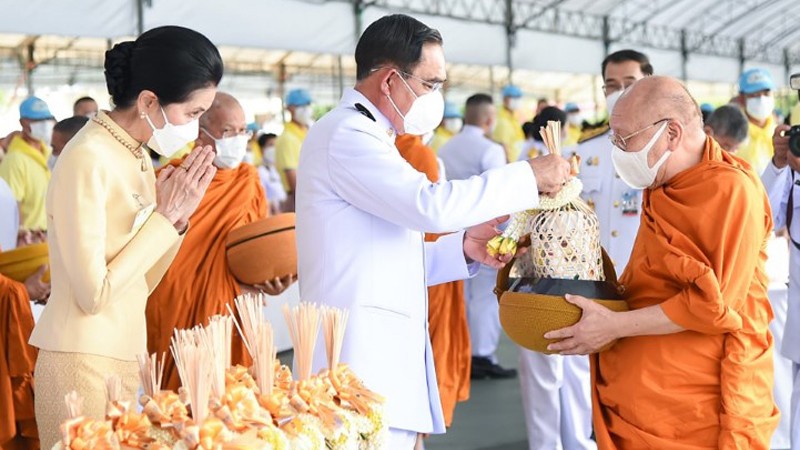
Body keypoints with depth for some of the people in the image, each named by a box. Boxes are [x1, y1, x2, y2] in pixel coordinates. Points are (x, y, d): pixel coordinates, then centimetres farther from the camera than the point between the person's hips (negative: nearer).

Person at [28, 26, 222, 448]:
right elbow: (94, 293, -20)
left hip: (123, 357, 8)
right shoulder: (88, 159, -17)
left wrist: (178, 217, -2)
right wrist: (165, 216, -14)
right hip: (84, 364, -8)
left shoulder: (137, 157, 9)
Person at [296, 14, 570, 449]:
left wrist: (462, 248, 8)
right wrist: (529, 176, -13)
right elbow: (431, 205, -23)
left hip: (386, 363, 10)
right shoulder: (346, 134, -10)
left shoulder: (363, 136, 22)